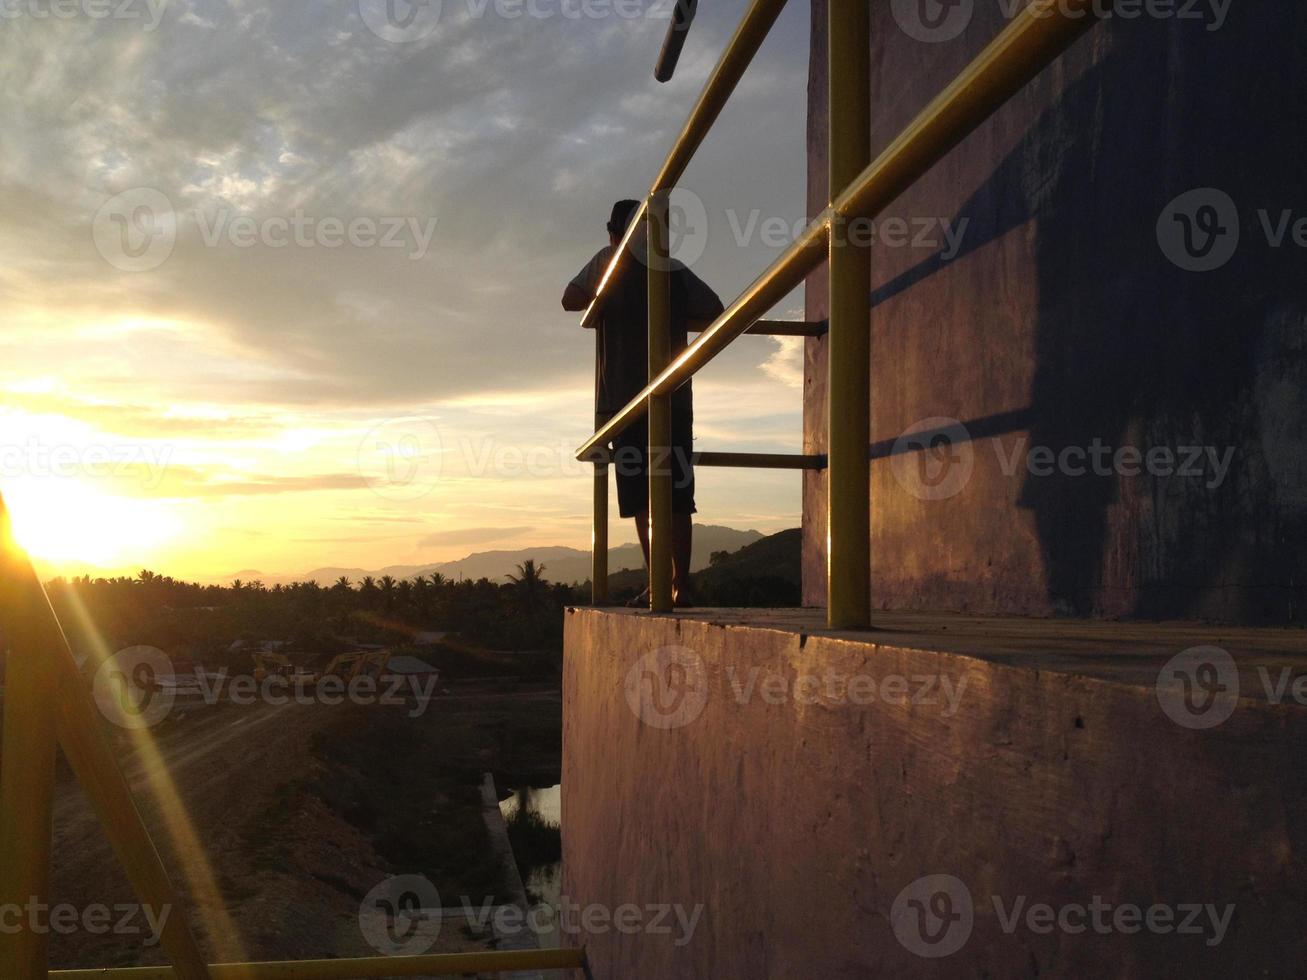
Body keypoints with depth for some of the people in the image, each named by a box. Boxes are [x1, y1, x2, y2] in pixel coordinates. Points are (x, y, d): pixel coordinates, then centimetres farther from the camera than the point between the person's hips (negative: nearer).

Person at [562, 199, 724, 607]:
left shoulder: (609, 261, 5)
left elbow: (570, 300, 6)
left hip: (627, 397, -3)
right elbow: (715, 312, 13)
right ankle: (682, 584, 4)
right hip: (675, 397, 3)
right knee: (678, 497, 5)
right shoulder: (676, 270, 13)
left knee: (642, 497, -5)